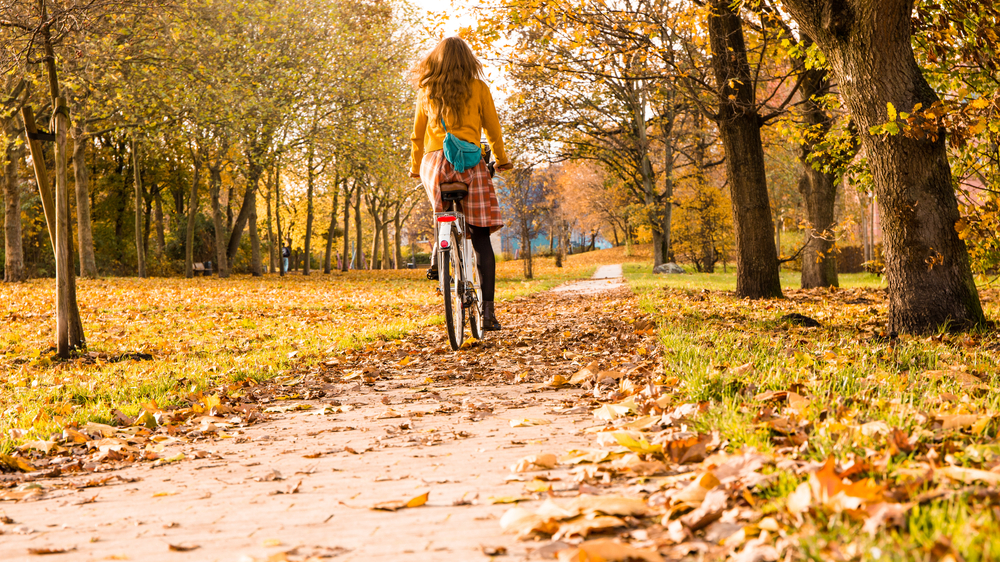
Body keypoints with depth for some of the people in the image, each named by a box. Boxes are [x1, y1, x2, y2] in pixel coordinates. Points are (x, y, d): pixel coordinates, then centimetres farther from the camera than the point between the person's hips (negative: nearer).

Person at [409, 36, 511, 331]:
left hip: (434, 164, 3)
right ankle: (488, 310, -7)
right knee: (480, 236, -2)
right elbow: (493, 129, 9)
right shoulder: (478, 88, 4)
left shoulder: (426, 91, 11)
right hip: (469, 163, -3)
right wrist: (502, 159, 25)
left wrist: (415, 167, 31)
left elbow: (417, 134, 17)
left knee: (445, 213, 33)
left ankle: (438, 259, 11)